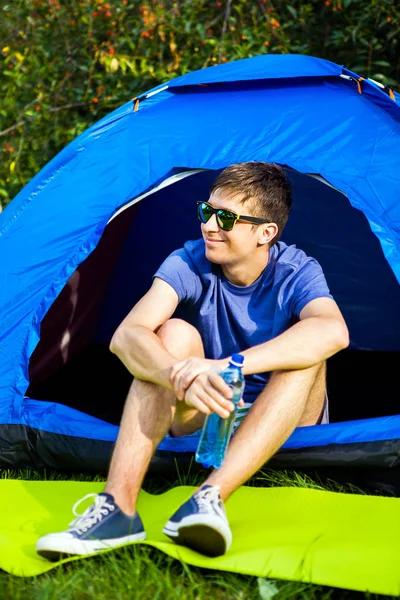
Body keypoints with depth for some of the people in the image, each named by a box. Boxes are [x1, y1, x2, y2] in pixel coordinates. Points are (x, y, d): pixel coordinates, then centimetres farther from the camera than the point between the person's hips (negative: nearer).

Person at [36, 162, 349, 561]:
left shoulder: (297, 272, -19)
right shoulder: (188, 264, -15)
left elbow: (334, 332, -43)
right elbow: (125, 335, -30)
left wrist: (228, 365, -53)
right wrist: (181, 378, -52)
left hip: (283, 425, -1)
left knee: (306, 348, -31)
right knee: (173, 334, -26)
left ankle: (211, 498, -44)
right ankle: (117, 505, -40)